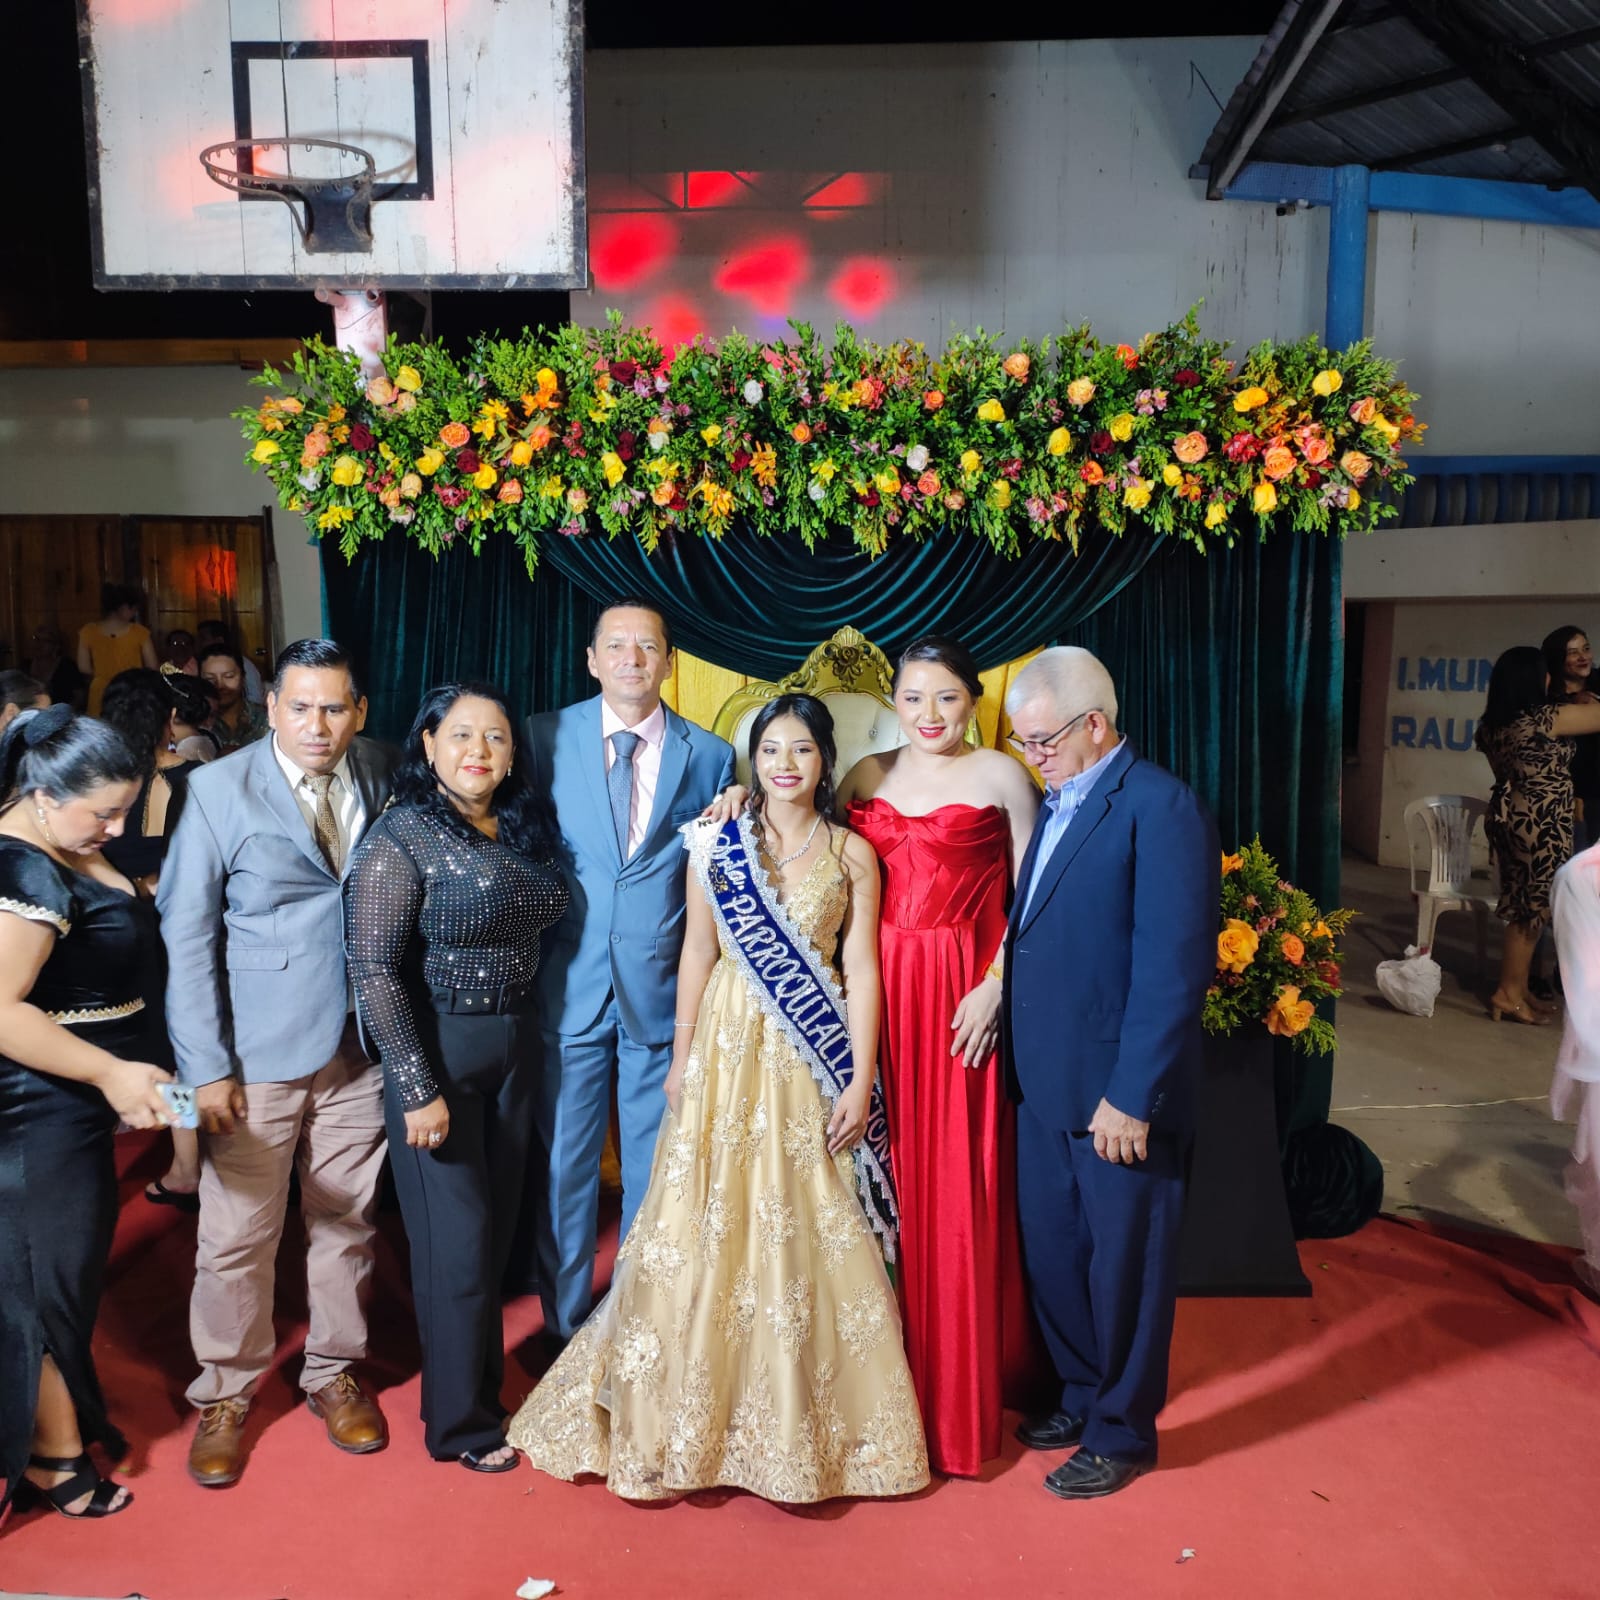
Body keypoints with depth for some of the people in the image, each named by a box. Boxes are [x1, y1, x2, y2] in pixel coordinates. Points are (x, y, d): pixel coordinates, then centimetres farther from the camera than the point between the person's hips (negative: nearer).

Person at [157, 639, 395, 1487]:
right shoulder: (218, 789, -7)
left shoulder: (380, 775, 0)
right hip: (257, 1053, -2)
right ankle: (225, 1393, 31)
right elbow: (185, 933, -7)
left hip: (360, 1045, 2)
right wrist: (206, 1067, -11)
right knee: (236, 1237, 8)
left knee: (346, 1222, 15)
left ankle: (333, 1371, 36)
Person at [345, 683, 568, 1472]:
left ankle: (484, 1384, 38)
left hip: (515, 1048, 6)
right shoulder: (402, 837, -15)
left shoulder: (524, 828, 3)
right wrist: (417, 1090, -18)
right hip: (437, 1052, -5)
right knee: (456, 1243, 6)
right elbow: (374, 971, -18)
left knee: (498, 1230, 17)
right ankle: (458, 1423, 27)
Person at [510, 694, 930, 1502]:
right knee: (710, 1232, 5)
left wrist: (861, 1081, -6)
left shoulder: (852, 854, 2)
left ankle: (807, 1424, 25)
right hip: (729, 1052, 0)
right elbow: (697, 954, 5)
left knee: (811, 1240, 6)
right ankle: (690, 1418, 24)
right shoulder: (718, 845, 3)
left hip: (814, 1066, 0)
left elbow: (860, 973, 0)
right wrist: (680, 1061, 2)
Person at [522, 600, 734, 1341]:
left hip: (662, 991, 1)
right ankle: (566, 1324, 31)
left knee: (654, 1163, 14)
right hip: (568, 986, 0)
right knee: (561, 1163, 10)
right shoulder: (544, 737, -1)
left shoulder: (710, 756, 1)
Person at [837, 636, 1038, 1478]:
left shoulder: (1002, 776, 0)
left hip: (963, 994, -3)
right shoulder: (866, 775, 11)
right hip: (875, 991, 3)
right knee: (884, 1185, 9)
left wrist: (995, 987, -12)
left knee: (958, 1191, 3)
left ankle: (957, 1393, 21)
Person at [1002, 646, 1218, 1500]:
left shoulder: (1161, 807, -16)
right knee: (1051, 1252, 19)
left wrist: (1132, 1096, -20)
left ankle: (1122, 1432, 31)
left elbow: (1173, 969, -20)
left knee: (1124, 1262, 10)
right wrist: (1017, 1052, 8)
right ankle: (1082, 1395, 41)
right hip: (1044, 1079, 8)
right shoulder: (1057, 805, 11)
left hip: (1118, 1090, -8)